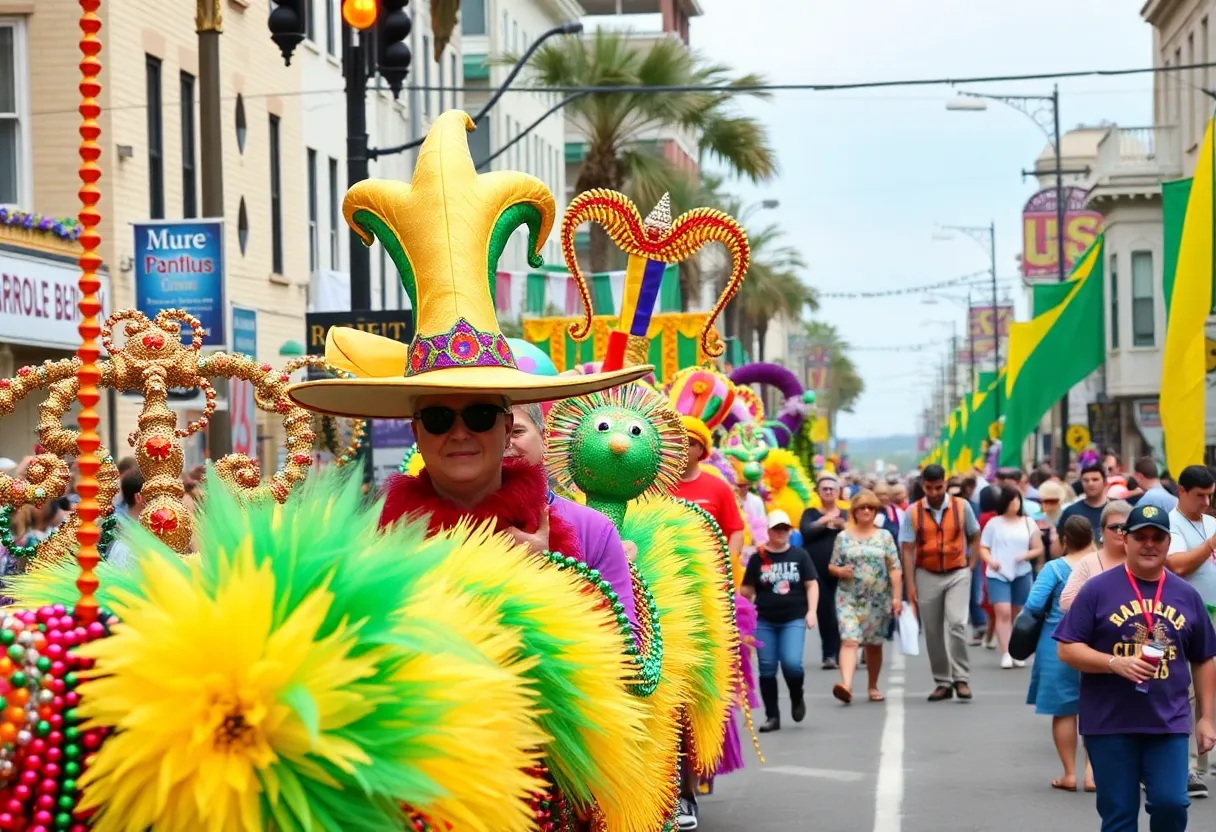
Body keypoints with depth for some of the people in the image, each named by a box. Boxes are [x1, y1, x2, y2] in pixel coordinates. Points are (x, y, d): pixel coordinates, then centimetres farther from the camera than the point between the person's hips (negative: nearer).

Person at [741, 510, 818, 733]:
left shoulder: (799, 556, 7)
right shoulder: (758, 558, 6)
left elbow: (812, 585, 6)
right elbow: (747, 590, 7)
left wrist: (811, 611, -5)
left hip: (793, 619, -1)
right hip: (764, 621, 1)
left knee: (792, 663, -17)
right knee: (767, 669, 1)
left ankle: (797, 698, 13)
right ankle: (772, 716, 11)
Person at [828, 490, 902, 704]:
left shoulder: (884, 537, 6)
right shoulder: (843, 537, 7)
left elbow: (895, 569, 2)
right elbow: (832, 566, 11)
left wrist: (897, 596, -6)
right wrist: (840, 570, -13)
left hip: (878, 600, 1)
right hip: (849, 598, -1)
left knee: (874, 644, 9)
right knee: (849, 640, -16)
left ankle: (873, 687, 24)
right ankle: (846, 685, -30)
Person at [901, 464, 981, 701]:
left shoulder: (961, 506, 0)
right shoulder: (914, 512, -2)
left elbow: (974, 536, 13)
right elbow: (908, 549, -2)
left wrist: (972, 563, 5)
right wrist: (910, 583, -6)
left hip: (958, 574, -1)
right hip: (927, 576, 1)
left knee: (957, 623, -17)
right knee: (933, 632, 6)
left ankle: (961, 679, -9)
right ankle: (943, 682, 17)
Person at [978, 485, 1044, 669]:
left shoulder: (1028, 523, 7)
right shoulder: (994, 523, 3)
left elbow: (1038, 549, 9)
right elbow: (983, 548, 4)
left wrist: (1026, 556, -11)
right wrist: (990, 561, -16)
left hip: (1022, 574, 2)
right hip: (998, 574, -2)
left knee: (1018, 614, 9)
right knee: (1003, 612, -15)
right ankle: (1005, 654, -15)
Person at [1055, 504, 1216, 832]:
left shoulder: (1186, 595, 9)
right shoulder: (1098, 589, -1)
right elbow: (1067, 649, -3)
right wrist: (1115, 662, -18)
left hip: (1169, 722, 2)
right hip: (1109, 723, -2)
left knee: (1170, 803, -11)